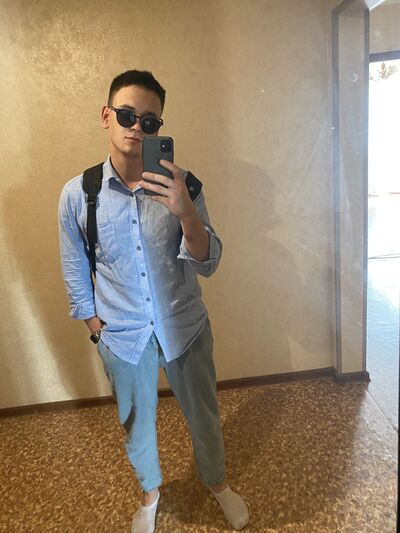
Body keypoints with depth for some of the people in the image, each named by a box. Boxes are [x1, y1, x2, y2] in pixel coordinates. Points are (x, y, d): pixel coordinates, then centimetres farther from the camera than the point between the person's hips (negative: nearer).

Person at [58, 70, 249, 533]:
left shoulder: (181, 185, -13)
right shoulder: (78, 194, -11)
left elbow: (208, 264, -16)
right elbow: (75, 272, 1)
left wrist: (185, 213, -33)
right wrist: (94, 323, 5)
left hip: (185, 327, 0)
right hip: (122, 334, 1)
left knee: (203, 413, 20)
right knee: (136, 422, 22)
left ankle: (217, 482, 53)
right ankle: (150, 490, 55)